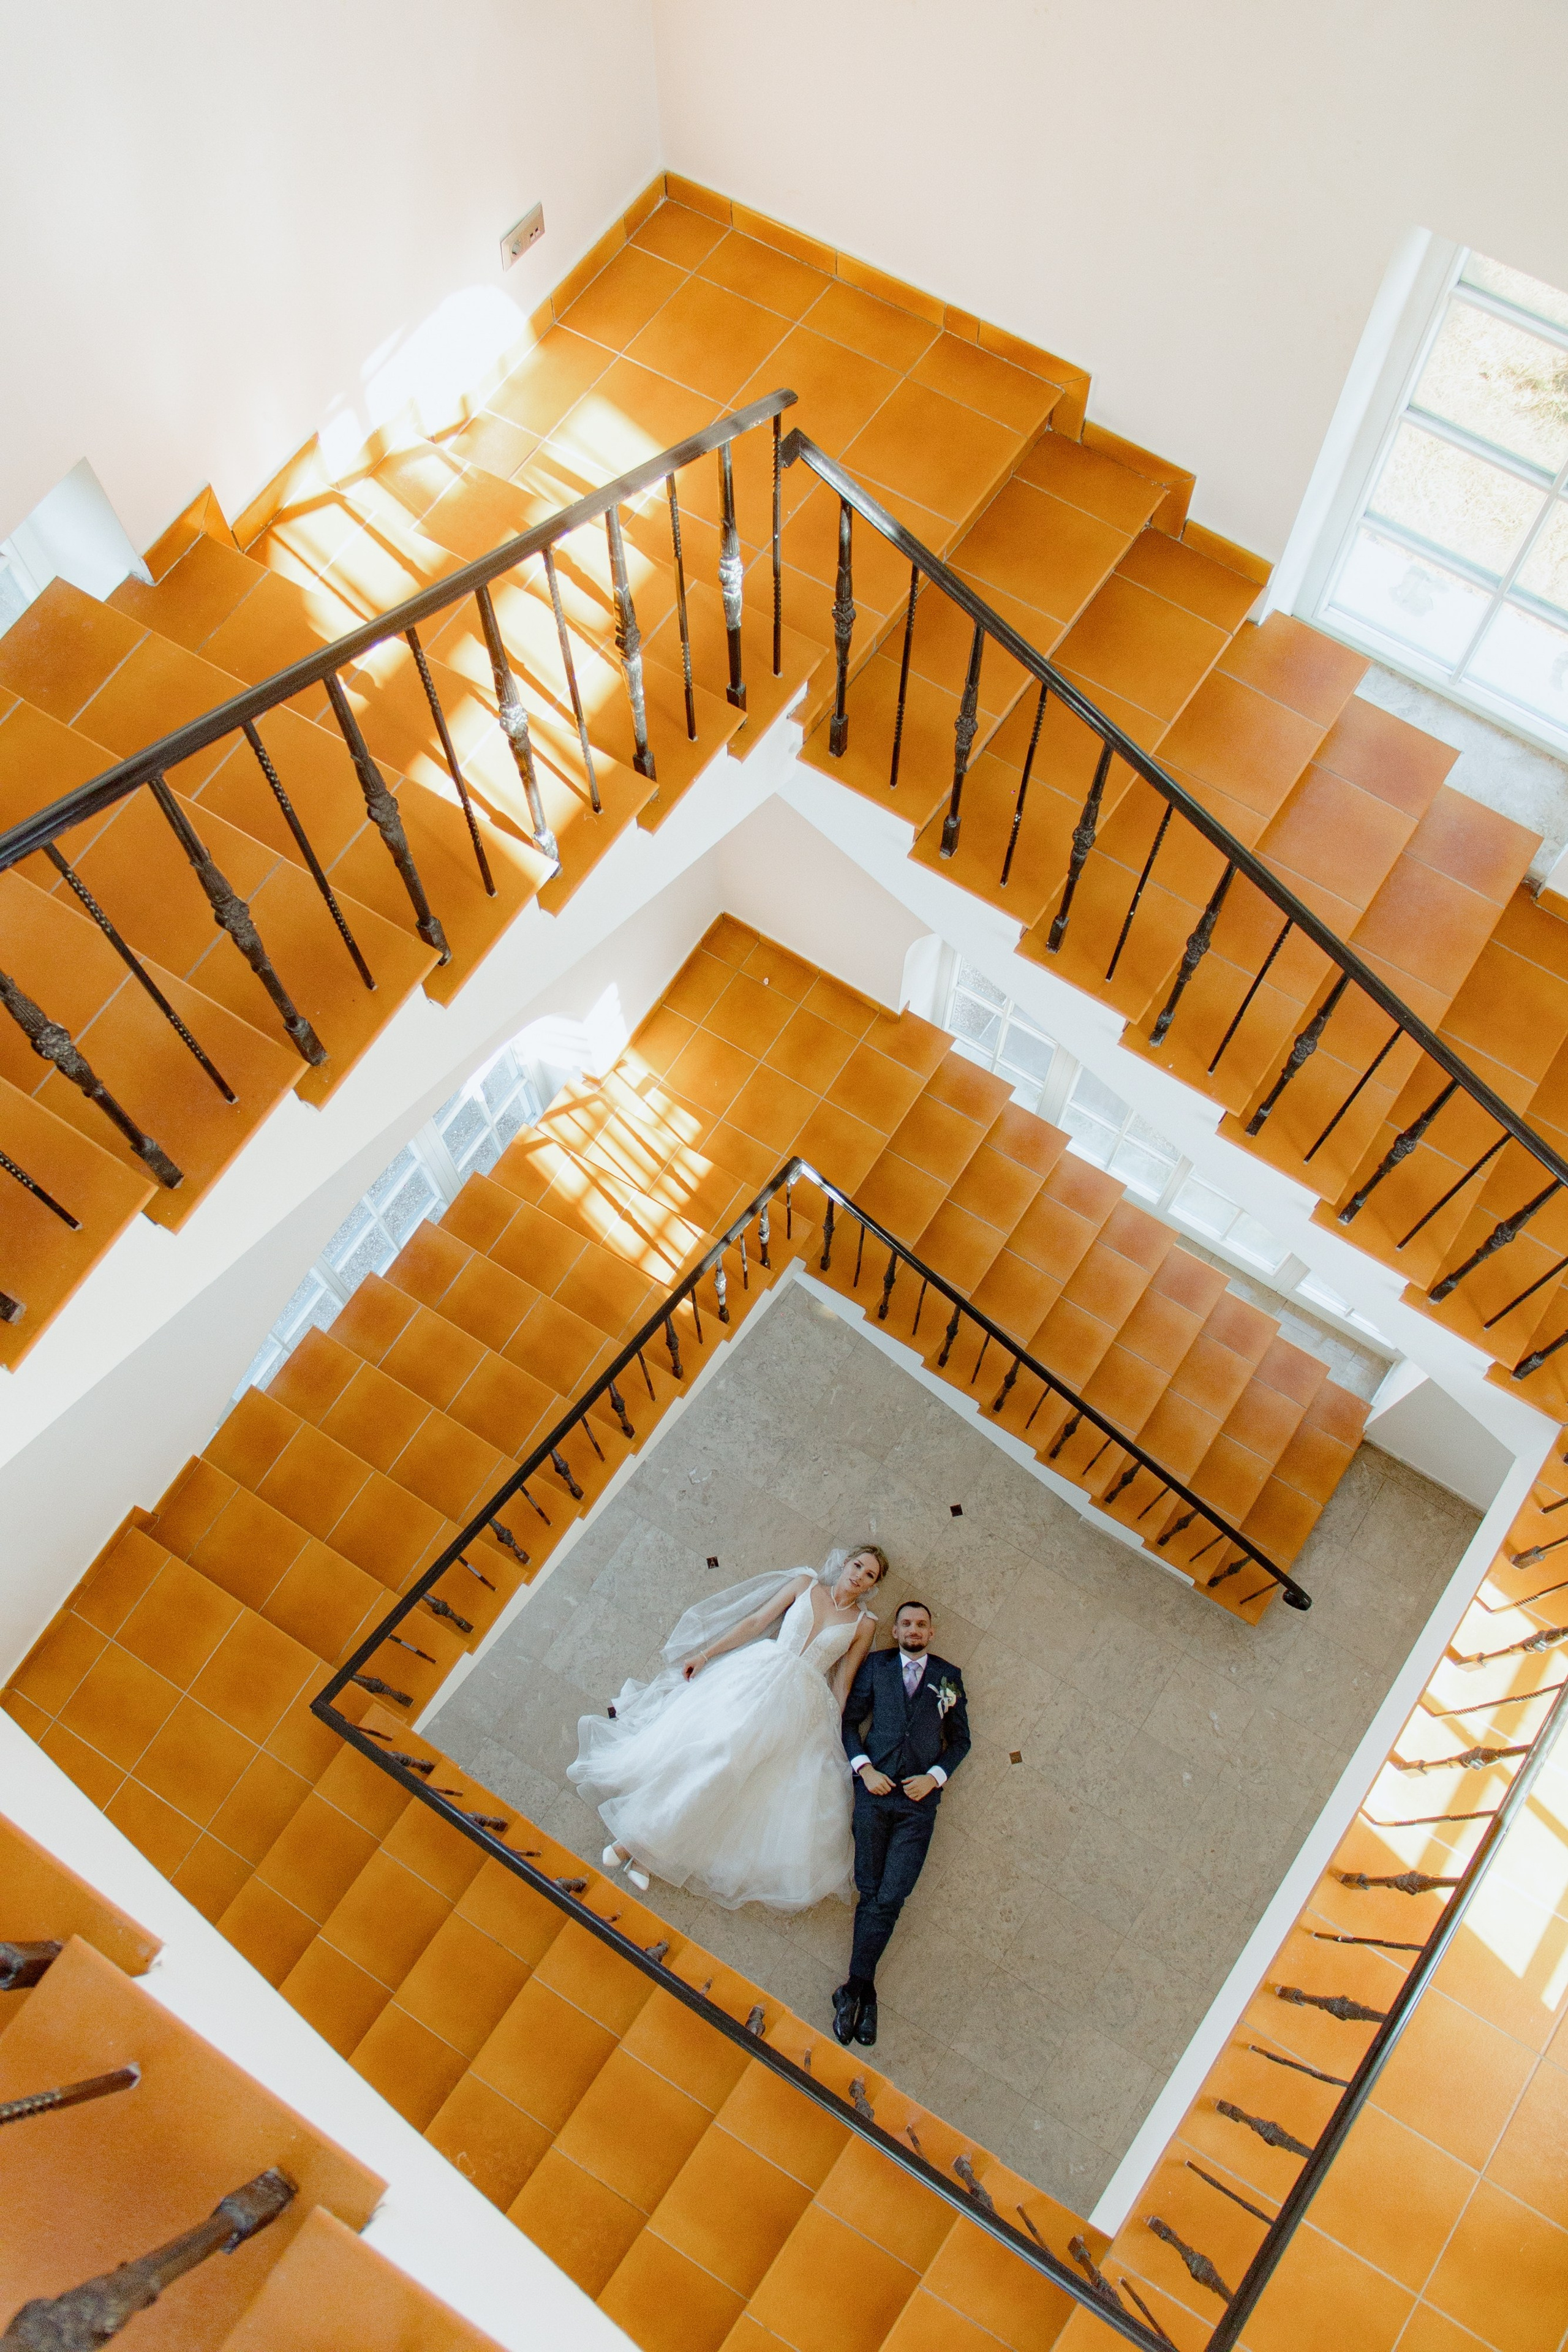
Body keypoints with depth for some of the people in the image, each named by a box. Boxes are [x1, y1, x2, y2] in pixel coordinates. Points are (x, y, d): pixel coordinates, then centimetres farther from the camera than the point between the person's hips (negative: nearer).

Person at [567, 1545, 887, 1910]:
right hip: (760, 1676, 1)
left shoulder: (865, 1624, 10)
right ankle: (638, 1838, -14)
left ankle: (644, 1844, -12)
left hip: (803, 1707, -1)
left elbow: (842, 1685, 9)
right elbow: (755, 1622, 9)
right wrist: (706, 1654, 5)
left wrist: (835, 1734, 0)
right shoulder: (806, 1584, 11)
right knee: (712, 1742, -20)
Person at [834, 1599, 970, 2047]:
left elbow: (960, 1739, 13)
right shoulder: (876, 1665, 11)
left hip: (919, 1798, 0)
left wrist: (936, 1776, -3)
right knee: (872, 1893, -2)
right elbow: (849, 1720, 9)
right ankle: (863, 1992, 3)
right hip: (876, 1790, 0)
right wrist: (864, 1767, -5)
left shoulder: (949, 1675, 12)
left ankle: (856, 1988, -2)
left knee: (890, 1897, -8)